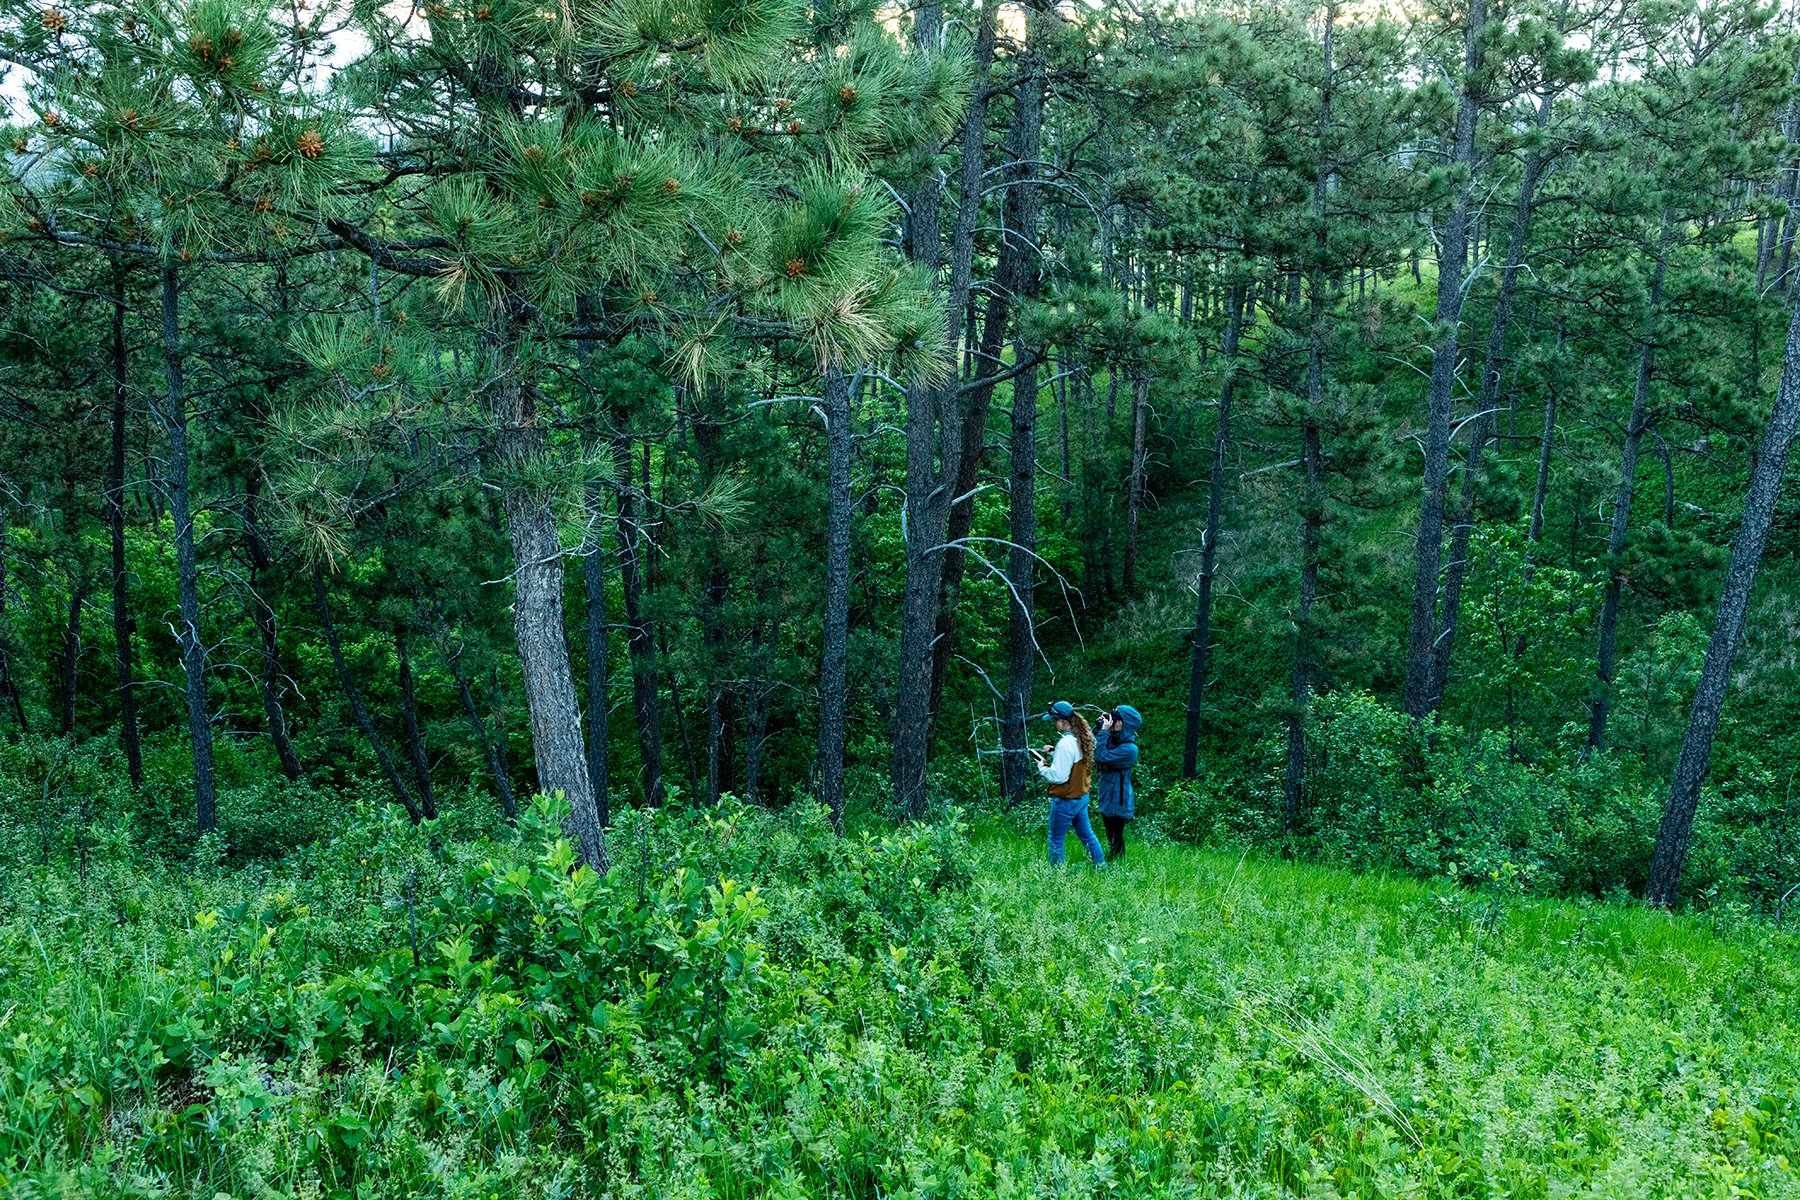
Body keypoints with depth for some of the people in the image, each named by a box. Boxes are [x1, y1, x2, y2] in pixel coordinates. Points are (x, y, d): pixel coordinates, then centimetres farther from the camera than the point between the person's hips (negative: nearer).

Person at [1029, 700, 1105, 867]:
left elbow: (1059, 776, -25)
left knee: (1056, 841, 6)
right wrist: (1054, 751, 9)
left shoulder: (1066, 744, -26)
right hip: (1082, 796, 9)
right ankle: (1101, 867, 28)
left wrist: (1042, 766, -10)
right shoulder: (1083, 737, 2)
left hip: (1065, 801, -9)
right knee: (1087, 835, 20)